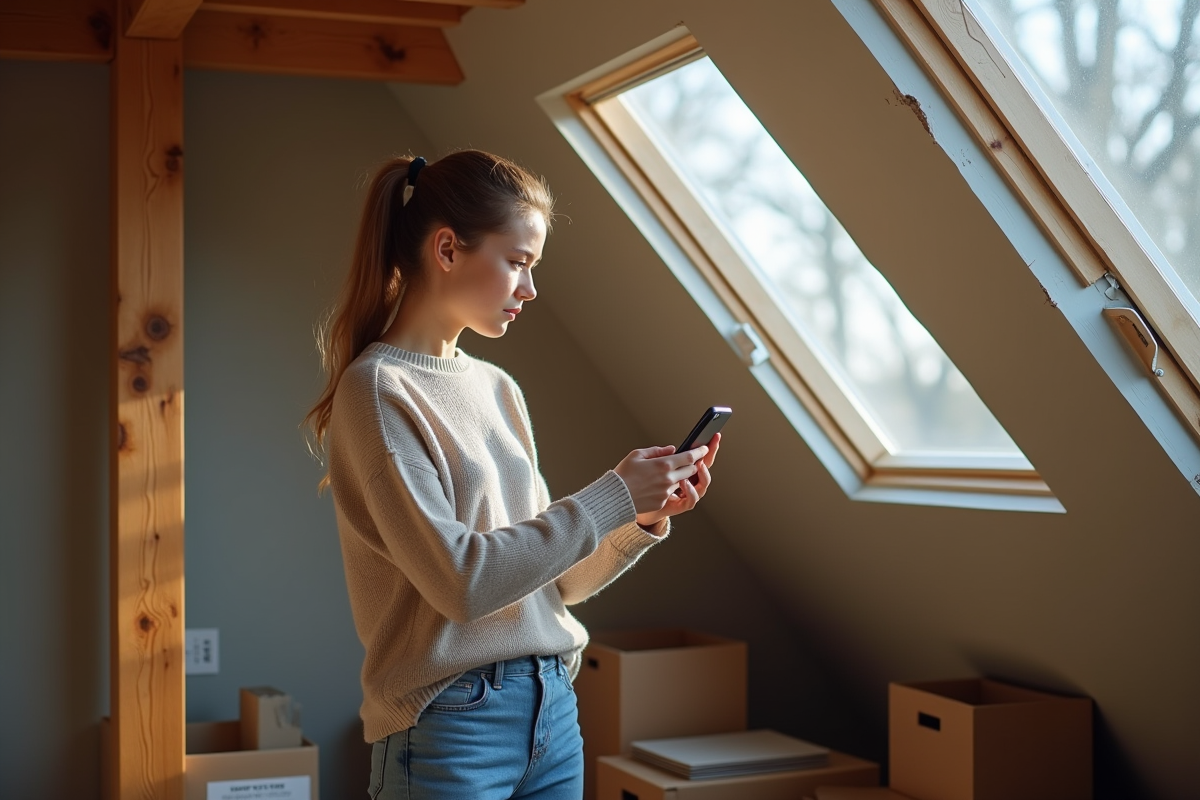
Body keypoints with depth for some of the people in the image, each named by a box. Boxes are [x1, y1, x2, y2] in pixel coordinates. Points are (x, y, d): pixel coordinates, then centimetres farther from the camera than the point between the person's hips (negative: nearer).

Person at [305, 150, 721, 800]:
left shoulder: (499, 389, 10)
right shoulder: (376, 389, -11)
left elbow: (551, 578, 12)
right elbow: (459, 578, -19)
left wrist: (646, 519, -3)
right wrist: (611, 497, -14)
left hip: (552, 707, 7)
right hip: (449, 723, -6)